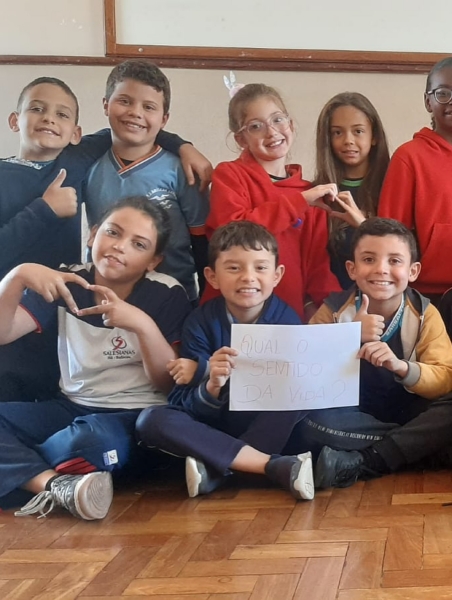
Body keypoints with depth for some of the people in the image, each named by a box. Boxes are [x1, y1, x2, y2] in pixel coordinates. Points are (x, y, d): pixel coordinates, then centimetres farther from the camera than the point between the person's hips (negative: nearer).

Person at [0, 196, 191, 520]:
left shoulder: (167, 295, -7)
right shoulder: (67, 282, 2)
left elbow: (170, 384, -10)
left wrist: (144, 326, -27)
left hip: (137, 416, -4)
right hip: (72, 408, 5)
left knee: (91, 438, -38)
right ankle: (58, 486, -31)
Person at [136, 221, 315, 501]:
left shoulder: (287, 320, -10)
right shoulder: (201, 322, -11)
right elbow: (184, 405, -15)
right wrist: (212, 386, -37)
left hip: (268, 428, -1)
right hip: (213, 426, 1)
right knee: (151, 420, -26)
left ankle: (215, 469, -25)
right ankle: (275, 466, -32)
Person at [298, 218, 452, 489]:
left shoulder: (425, 314, -6)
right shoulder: (334, 310, -8)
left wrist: (401, 367, -37)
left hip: (406, 411, 1)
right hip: (352, 412, -1)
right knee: (310, 421, -33)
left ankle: (358, 464, -26)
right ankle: (413, 443, -20)